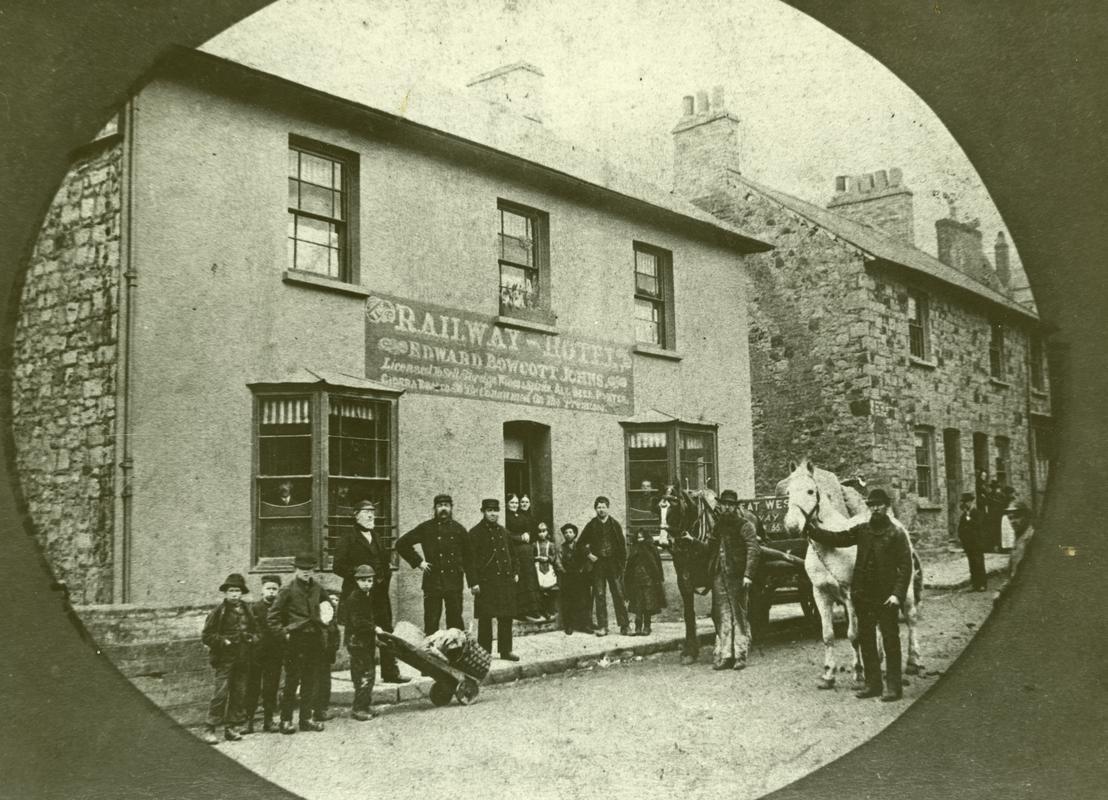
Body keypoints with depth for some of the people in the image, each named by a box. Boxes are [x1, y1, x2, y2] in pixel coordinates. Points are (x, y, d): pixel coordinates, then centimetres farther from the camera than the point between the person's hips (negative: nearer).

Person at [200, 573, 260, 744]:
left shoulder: (247, 612, 13)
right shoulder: (218, 612, -2)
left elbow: (257, 632, 22)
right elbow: (206, 636, -4)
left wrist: (252, 638, 0)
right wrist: (224, 641, -15)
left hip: (243, 660, 5)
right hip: (225, 660, -5)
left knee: (239, 694, 7)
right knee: (221, 693, -10)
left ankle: (231, 727, 16)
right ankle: (210, 728, -4)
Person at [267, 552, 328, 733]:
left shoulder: (317, 588, 8)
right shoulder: (288, 589, -7)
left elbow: (325, 605, 27)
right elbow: (273, 616, -6)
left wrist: (323, 623, 15)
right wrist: (284, 632, -9)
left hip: (314, 638, 5)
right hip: (295, 639, -5)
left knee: (310, 681, 9)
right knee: (292, 681, -2)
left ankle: (306, 718, 17)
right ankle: (286, 720, 7)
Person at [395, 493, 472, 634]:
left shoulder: (458, 528, 9)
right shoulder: (425, 528, 2)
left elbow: (467, 553, 22)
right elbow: (401, 544, 4)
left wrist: (462, 567, 9)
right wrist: (418, 562, 0)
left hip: (454, 581, 2)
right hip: (432, 581, -2)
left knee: (455, 620, 7)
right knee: (431, 621, -1)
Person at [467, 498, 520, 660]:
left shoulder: (503, 531, 14)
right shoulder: (475, 533, -6)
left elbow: (511, 554, 23)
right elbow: (470, 560, -10)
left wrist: (515, 572, 13)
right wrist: (473, 582, -15)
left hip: (506, 580, 6)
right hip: (486, 583, -6)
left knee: (506, 617, 9)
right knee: (485, 619, -2)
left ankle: (506, 650, 18)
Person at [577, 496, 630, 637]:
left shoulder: (615, 524, 5)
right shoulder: (591, 525, 5)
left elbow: (622, 544, 5)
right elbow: (581, 543, 14)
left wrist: (623, 563, -2)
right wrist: (588, 555, 0)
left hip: (614, 564, 0)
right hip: (598, 564, 0)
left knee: (619, 594, -2)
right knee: (599, 595, -1)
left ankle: (624, 625, 2)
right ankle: (602, 626, 2)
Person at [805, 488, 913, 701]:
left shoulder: (897, 533, -5)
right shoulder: (862, 530, 8)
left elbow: (905, 566, -9)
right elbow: (836, 539, 5)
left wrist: (897, 594, -17)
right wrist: (811, 529, -5)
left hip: (886, 598, -5)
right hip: (863, 595, 5)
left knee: (890, 641, 1)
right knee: (866, 640, 11)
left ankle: (894, 687, 8)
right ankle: (872, 684, 21)